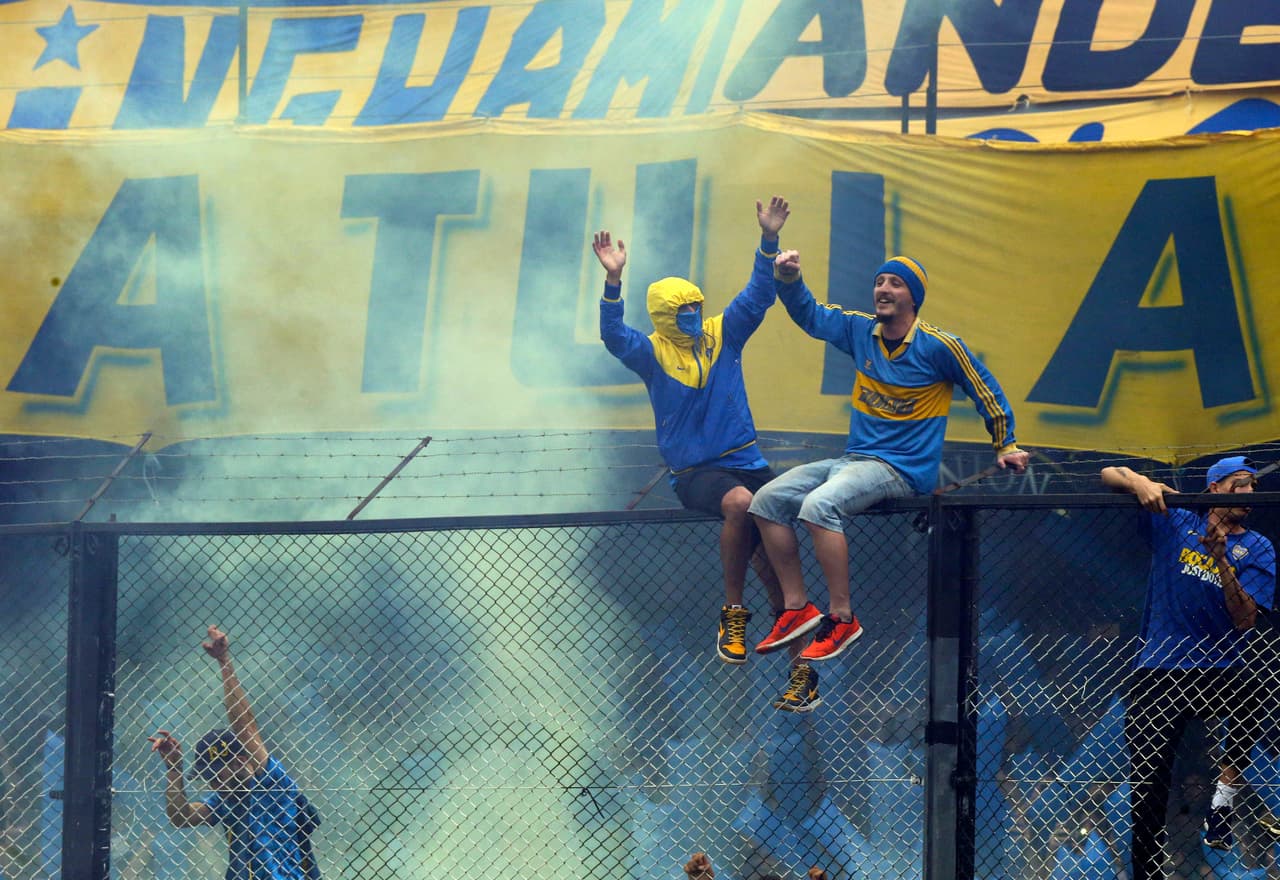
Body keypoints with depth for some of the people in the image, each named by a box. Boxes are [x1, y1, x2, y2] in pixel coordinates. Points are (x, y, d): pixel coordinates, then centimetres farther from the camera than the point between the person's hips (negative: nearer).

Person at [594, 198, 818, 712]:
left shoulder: (723, 335, 8)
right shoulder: (652, 353, 1)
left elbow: (758, 297, 3)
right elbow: (615, 338, -16)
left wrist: (768, 241, -10)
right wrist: (613, 282, -30)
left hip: (745, 461, 3)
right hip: (693, 471, -3)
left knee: (772, 552, -14)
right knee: (740, 504, -36)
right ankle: (732, 614, -20)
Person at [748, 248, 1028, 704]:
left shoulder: (939, 346, -9)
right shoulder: (860, 332, 7)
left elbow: (985, 390, 1)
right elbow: (810, 315, 15)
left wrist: (1006, 446, 10)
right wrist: (789, 280, -5)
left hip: (902, 469, -7)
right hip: (852, 460, 7)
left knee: (819, 505, -32)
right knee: (768, 500, -6)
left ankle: (842, 619, -26)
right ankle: (797, 608, -3)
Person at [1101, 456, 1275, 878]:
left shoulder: (1257, 550, 7)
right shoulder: (1175, 522, 9)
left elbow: (1245, 619, -7)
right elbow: (1109, 474, 6)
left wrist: (1221, 559, -17)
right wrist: (1141, 483, -15)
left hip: (1216, 669, -1)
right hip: (1156, 673, 1)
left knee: (1250, 693, -36)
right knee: (1146, 788, -2)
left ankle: (1223, 801, -23)